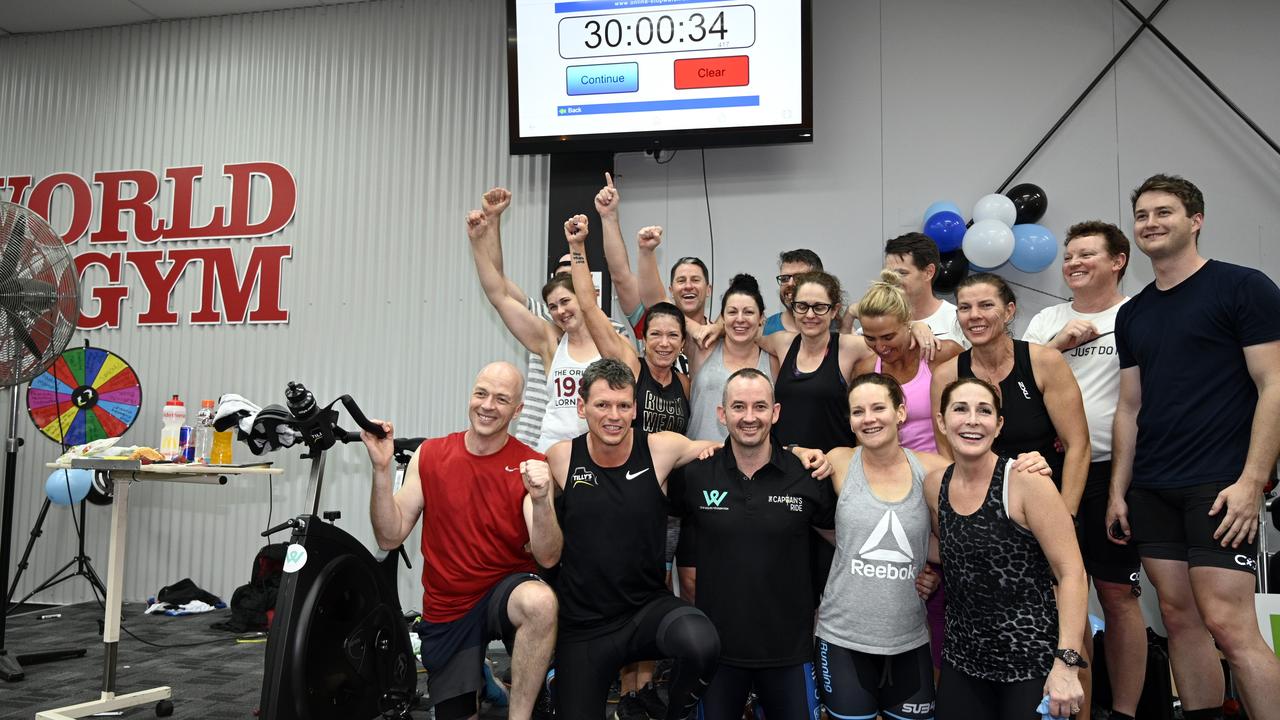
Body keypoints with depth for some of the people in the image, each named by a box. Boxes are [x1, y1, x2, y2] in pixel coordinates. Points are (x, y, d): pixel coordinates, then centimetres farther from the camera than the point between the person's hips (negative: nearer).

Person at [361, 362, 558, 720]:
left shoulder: (530, 466, -11)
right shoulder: (429, 455, -3)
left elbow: (547, 557, -19)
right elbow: (390, 537, -6)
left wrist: (540, 500, -37)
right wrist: (381, 470, -19)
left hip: (506, 590, -2)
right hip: (445, 611, 3)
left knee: (540, 601, -37)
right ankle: (476, 680, 41)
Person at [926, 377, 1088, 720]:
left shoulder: (1025, 481, -14)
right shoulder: (935, 485, 2)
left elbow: (1072, 572, -16)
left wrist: (1067, 663, -21)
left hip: (1032, 664, -5)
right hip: (962, 661, 5)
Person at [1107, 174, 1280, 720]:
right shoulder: (1132, 314, 15)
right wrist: (1118, 491, 9)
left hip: (1220, 487, -6)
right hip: (1151, 491, 6)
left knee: (1228, 624, -11)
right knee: (1180, 618, 8)